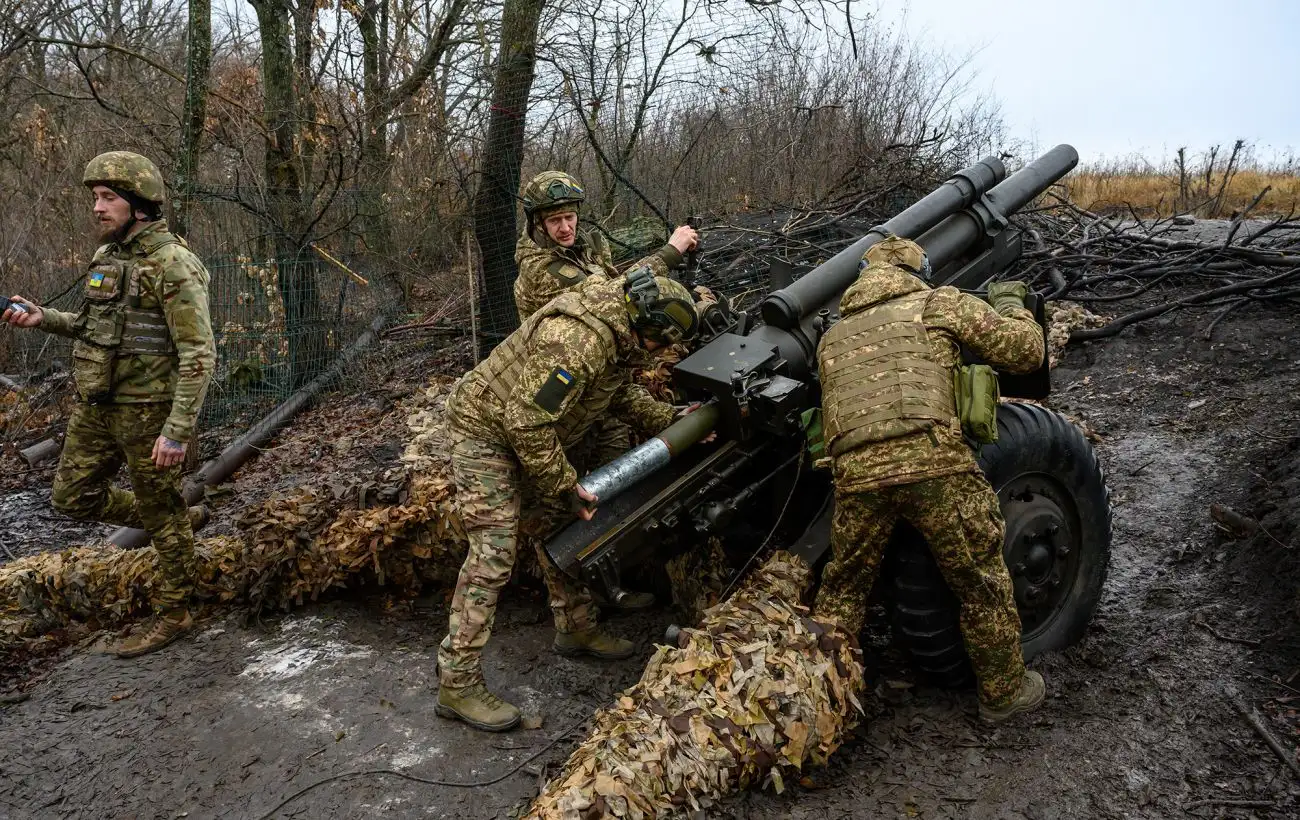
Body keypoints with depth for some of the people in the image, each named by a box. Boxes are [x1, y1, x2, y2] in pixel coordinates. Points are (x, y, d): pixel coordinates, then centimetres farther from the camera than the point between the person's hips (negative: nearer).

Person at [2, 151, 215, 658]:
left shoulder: (174, 266, -18)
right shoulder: (109, 256, 9)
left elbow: (199, 356, -22)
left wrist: (178, 431, -25)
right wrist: (43, 319, 3)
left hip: (148, 411, -8)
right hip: (98, 407, 9)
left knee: (161, 513, 5)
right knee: (73, 497, 16)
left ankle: (173, 615, 21)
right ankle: (179, 521, 32)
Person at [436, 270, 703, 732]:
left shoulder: (616, 326, -1)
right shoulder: (579, 341, -34)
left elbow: (622, 391, 14)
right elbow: (526, 421, -32)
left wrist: (671, 419, 2)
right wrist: (564, 484, -24)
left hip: (530, 433, 10)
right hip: (485, 431, -10)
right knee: (493, 554, -12)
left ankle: (575, 628, 33)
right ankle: (457, 684, -5)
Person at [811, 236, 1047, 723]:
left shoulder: (831, 336, 27)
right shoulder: (941, 303, 15)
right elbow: (1025, 351, 11)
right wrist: (1009, 302, 30)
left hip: (855, 472, 4)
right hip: (935, 462, -3)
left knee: (842, 589, 22)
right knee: (982, 582, 16)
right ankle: (1003, 692, 31)